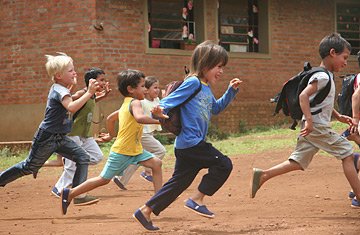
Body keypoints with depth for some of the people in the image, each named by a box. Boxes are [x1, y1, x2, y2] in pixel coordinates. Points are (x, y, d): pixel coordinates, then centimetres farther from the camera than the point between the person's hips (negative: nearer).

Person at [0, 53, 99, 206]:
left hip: (60, 138, 9)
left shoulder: (58, 88, 8)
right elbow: (71, 107, -40)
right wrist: (89, 93, -42)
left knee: (83, 158, -4)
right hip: (47, 138, -9)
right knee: (29, 167, 4)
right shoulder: (60, 91, -21)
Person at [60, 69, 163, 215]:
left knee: (156, 163, -2)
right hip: (121, 152, -9)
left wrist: (112, 135, 36)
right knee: (104, 179, 1)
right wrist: (158, 120, -37)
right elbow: (139, 118, -39)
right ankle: (69, 194, 13)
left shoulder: (125, 104, 12)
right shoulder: (135, 102, -17)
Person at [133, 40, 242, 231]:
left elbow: (216, 108, 35)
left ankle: (145, 211, 15)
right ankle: (197, 200, -3)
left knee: (179, 183, 12)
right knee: (223, 165, -6)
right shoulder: (193, 82, -11)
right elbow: (171, 100, -17)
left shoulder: (207, 89, 18)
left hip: (185, 146, 10)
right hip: (191, 143, -10)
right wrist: (161, 110, -37)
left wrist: (231, 91, 27)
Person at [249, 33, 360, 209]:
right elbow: (304, 95, -24)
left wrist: (338, 116, 23)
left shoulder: (327, 76, 18)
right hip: (317, 126, -10)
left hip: (311, 128, 10)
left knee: (297, 163, 8)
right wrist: (309, 120, -30)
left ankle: (262, 175, 3)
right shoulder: (322, 76, -14)